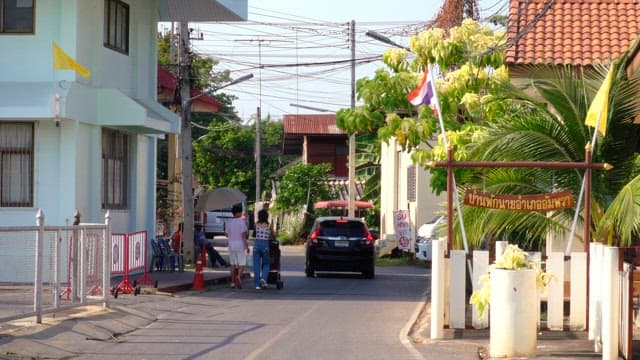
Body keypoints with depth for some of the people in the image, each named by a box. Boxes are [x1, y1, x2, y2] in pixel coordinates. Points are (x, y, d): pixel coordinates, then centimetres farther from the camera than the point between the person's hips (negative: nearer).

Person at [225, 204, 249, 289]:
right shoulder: (241, 221, -11)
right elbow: (243, 235, -14)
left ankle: (233, 282, 12)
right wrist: (247, 246, -10)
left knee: (233, 264, 13)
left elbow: (227, 234, 10)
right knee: (241, 264, 2)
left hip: (231, 245, 5)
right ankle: (238, 276, -24)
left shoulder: (228, 221, 4)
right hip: (240, 244, -5)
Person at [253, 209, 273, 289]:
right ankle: (263, 278, -12)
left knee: (256, 265, 5)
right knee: (266, 264, 13)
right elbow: (273, 236, 15)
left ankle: (257, 284, 2)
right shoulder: (269, 226, 2)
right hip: (265, 244, -1)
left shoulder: (257, 224, 4)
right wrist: (270, 238, 38)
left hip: (257, 244, 1)